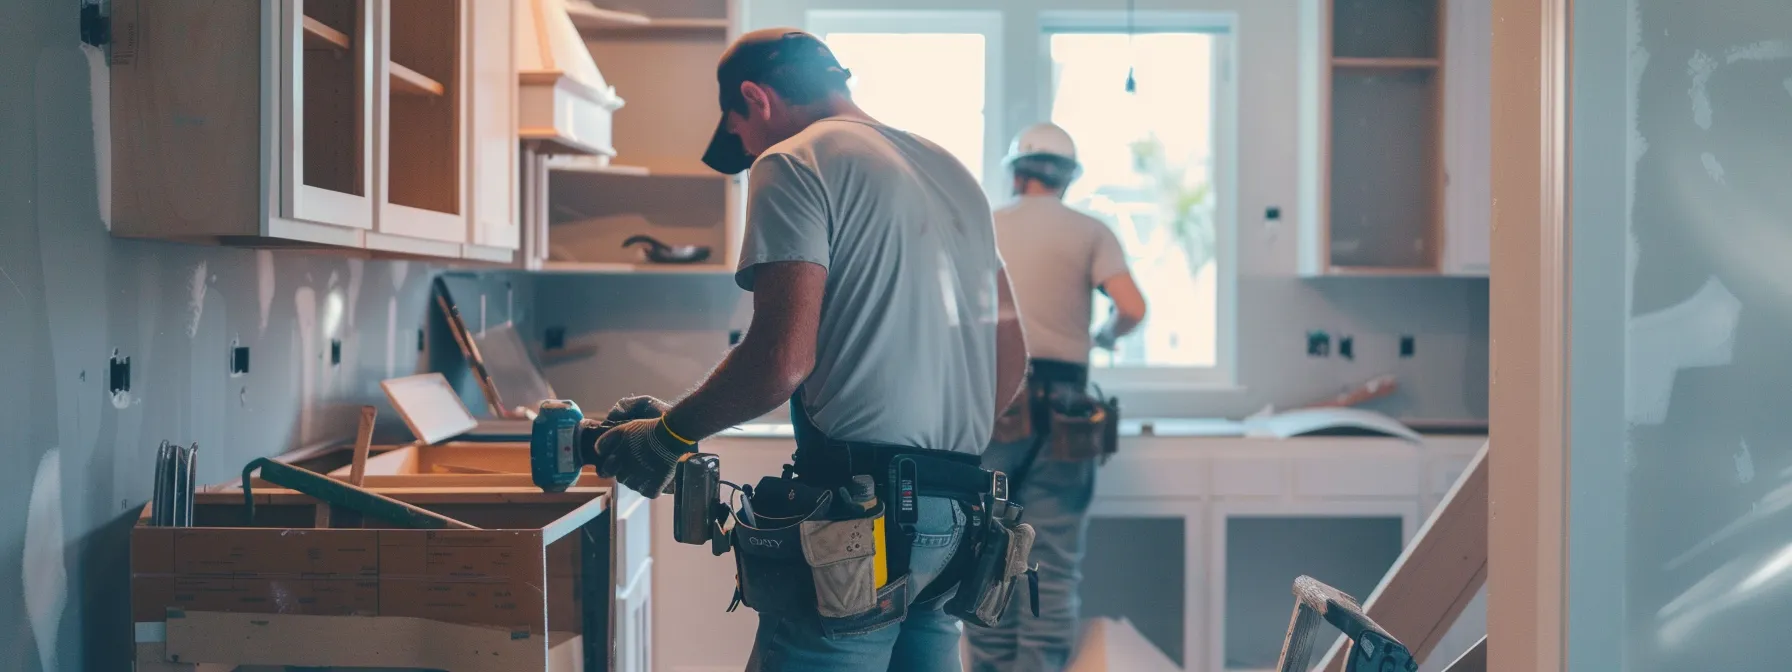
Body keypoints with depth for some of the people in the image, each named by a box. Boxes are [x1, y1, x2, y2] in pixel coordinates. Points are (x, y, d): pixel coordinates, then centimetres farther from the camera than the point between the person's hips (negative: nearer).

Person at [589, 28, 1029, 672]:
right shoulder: (952, 171, 20)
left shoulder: (793, 164, -5)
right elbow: (1011, 356, 21)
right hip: (957, 518, 8)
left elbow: (784, 358, -16)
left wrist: (666, 434, -4)